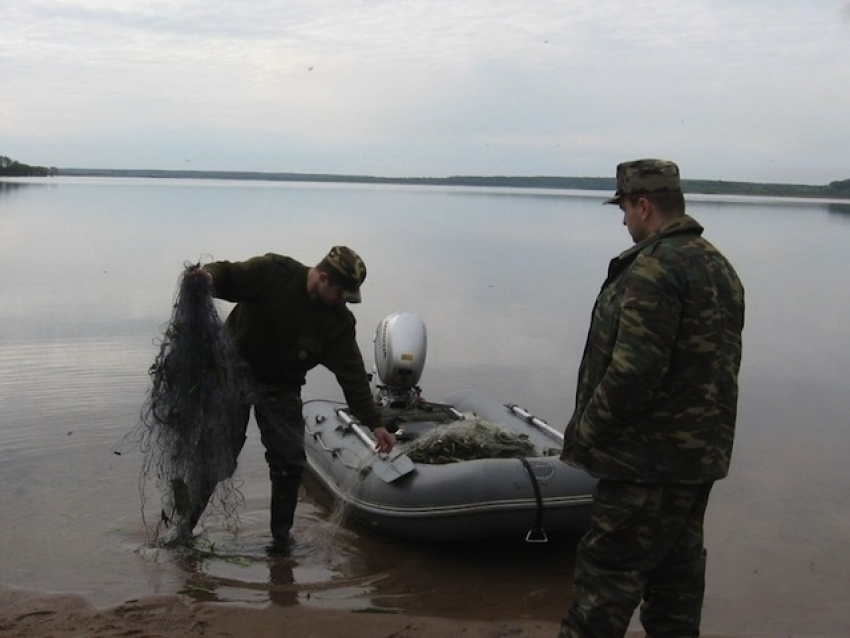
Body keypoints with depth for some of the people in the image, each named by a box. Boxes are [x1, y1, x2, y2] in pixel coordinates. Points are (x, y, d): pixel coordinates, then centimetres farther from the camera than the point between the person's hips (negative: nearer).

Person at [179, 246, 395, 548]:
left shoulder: (339, 322, -10)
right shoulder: (272, 272, -20)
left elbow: (352, 374, -9)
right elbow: (227, 274, -13)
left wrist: (375, 423, -11)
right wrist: (209, 277, -39)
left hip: (281, 390, 3)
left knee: (290, 462, 1)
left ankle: (282, 535, 18)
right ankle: (184, 523, 13)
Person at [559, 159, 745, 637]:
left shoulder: (654, 268, -19)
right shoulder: (719, 266, 13)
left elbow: (632, 372, -25)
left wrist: (584, 433, -13)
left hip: (648, 458, -10)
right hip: (700, 454, 10)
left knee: (607, 572, -1)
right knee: (676, 571, 18)